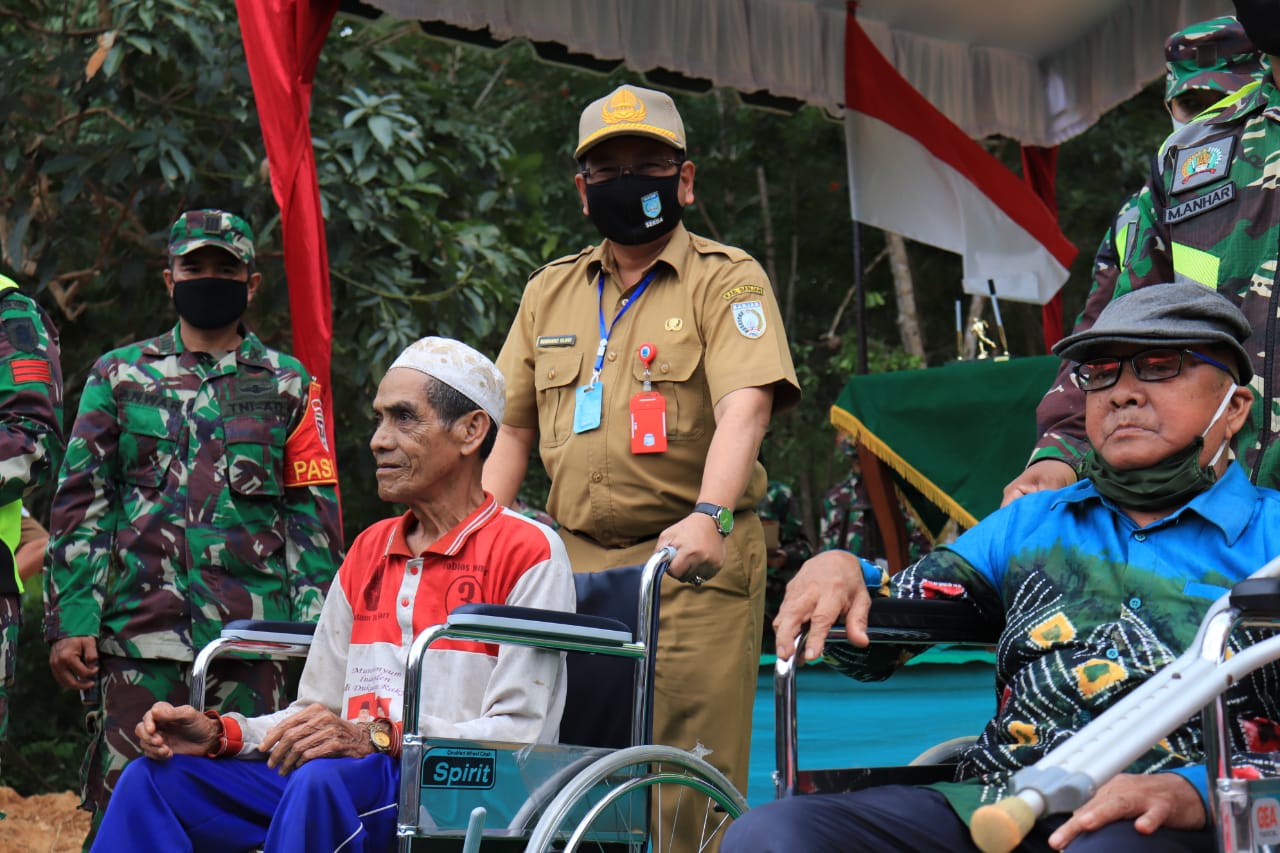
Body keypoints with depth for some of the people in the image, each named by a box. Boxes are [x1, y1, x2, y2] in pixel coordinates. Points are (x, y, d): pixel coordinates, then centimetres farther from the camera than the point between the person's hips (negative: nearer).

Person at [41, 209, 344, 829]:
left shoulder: (288, 386, 12)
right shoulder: (119, 377, 13)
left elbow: (314, 516, 10)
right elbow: (79, 505, 9)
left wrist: (314, 630, -1)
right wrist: (69, 621, -1)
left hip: (250, 637, 0)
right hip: (137, 632, 0)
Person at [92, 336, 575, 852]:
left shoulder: (528, 553, -1)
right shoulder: (368, 552, 23)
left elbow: (521, 736, -11)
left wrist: (377, 738, -22)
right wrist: (220, 733, 3)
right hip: (355, 777, 7)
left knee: (324, 778, -38)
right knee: (157, 775, -12)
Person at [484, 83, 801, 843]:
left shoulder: (728, 280, 4)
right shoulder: (550, 293, 20)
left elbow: (744, 408, -12)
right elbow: (511, 429, 22)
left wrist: (709, 515, -29)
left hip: (692, 562, -5)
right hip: (573, 565, 5)